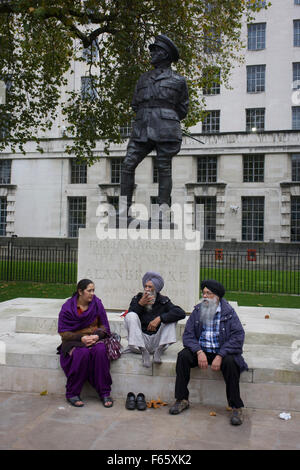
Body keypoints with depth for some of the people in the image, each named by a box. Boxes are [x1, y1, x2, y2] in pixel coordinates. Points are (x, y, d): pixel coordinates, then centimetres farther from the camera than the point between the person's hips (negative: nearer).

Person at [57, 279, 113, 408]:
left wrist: (97, 335, -15)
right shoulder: (67, 307, -4)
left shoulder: (97, 304, 3)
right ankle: (72, 394, -18)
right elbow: (64, 333, -5)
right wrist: (81, 338, -20)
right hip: (74, 341, -2)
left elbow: (104, 326, 7)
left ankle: (105, 393, -21)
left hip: (95, 339, 2)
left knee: (100, 351, -31)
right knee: (83, 353, -35)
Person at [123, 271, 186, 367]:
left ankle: (159, 351, -18)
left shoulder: (163, 301, 1)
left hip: (156, 341, 0)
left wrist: (159, 319, -25)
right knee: (131, 315, -20)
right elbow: (128, 318, -8)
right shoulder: (137, 299, 5)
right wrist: (140, 304, -18)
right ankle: (144, 352, -22)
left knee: (171, 317, -13)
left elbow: (181, 313, -16)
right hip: (141, 341, 0)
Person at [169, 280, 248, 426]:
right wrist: (199, 352, -20)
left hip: (222, 351, -2)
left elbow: (238, 337, -13)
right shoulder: (197, 311, 4)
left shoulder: (229, 313, -4)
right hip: (201, 350, 3)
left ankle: (236, 407, -18)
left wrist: (220, 356, -23)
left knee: (230, 362, -33)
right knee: (183, 356, -23)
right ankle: (182, 400, -11)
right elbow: (188, 335, -1)